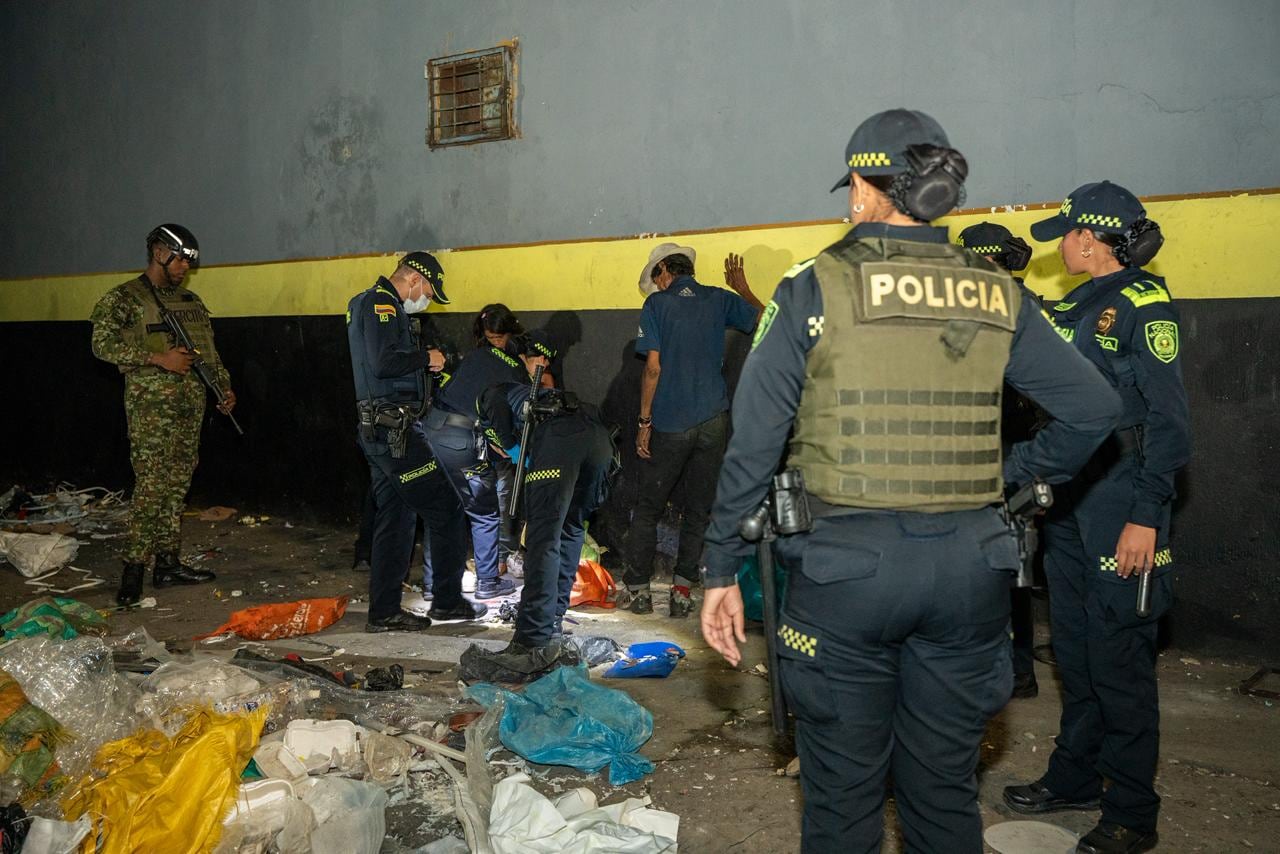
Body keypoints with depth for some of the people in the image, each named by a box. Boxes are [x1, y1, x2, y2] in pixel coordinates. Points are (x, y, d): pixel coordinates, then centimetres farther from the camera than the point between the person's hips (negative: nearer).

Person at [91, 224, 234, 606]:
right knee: (151, 486, -10)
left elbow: (209, 351, 23)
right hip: (151, 406, -6)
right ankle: (134, 568, -4)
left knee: (177, 486, 8)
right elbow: (103, 344, -12)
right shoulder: (124, 298, -2)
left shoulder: (191, 301, 18)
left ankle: (168, 563, 15)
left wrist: (225, 386, 11)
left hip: (190, 405, 7)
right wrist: (158, 358, -18)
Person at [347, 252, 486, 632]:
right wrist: (426, 358, -11)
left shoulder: (366, 303, 22)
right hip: (395, 429, -11)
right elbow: (384, 362, -25)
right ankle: (447, 600, 7)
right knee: (445, 508, -2)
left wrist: (423, 362, 12)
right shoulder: (381, 303, -11)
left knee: (393, 518, 12)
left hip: (378, 430, 11)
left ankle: (384, 611, 16)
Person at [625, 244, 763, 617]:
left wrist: (644, 422, -4)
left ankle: (639, 588, 14)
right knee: (699, 509, 10)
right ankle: (682, 591, 9)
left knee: (648, 507, 10)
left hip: (670, 425, -3)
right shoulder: (720, 299, 6)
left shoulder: (657, 304, -3)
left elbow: (653, 367, -10)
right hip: (713, 420, 3)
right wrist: (742, 289, 28)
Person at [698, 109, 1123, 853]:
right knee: (946, 789, 19)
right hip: (968, 563, 4)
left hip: (847, 560, -3)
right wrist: (1012, 478, 16)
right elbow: (1095, 409, 4)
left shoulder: (818, 288, -6)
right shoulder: (995, 295, 4)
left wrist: (723, 571, -1)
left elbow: (755, 441, -7)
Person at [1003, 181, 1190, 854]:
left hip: (1120, 502, -8)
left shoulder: (1144, 305, -9)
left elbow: (1167, 419, -13)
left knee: (1118, 657, -1)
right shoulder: (1074, 308, 13)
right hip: (1069, 498, 8)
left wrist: (1146, 516, -19)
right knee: (1073, 647, 15)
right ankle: (1074, 778, 30)